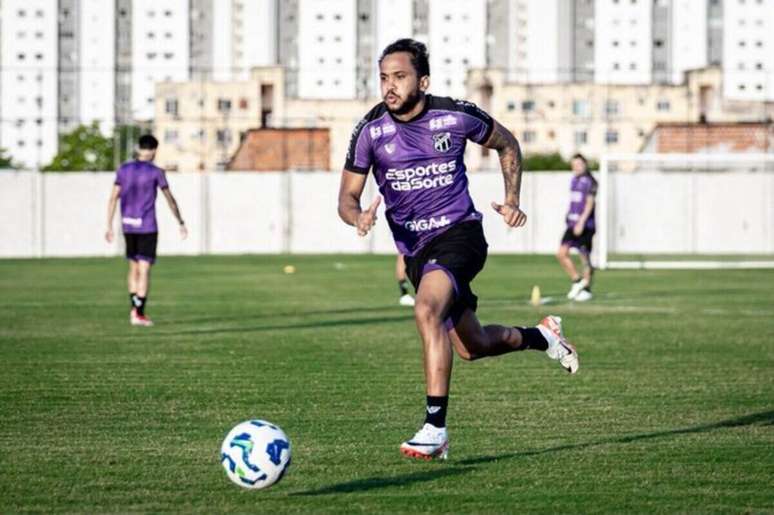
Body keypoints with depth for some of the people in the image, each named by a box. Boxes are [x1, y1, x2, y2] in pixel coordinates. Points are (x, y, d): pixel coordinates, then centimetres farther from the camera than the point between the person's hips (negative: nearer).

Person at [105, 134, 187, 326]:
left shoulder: (123, 170, 5)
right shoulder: (155, 172, -6)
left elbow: (113, 198, 2)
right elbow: (170, 199, 0)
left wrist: (109, 226, 5)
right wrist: (181, 223, 11)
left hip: (128, 226, 4)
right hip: (147, 227, -4)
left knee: (134, 267, 18)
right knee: (144, 270, -4)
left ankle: (134, 309, 16)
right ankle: (138, 314, -9)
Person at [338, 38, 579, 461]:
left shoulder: (456, 116, -10)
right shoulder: (370, 130, -7)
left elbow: (506, 144, 10)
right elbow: (347, 195, -1)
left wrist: (512, 199, -1)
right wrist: (358, 217, -25)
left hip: (459, 233, -4)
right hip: (414, 249, 4)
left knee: (426, 311, -32)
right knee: (471, 346, 15)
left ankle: (435, 427, -29)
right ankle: (542, 335, 46)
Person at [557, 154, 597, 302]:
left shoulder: (589, 182, -9)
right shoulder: (574, 181, 15)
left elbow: (590, 203, -15)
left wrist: (581, 222, -22)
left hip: (585, 225, -7)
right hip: (572, 224, 7)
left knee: (585, 257, -2)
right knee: (561, 253, -5)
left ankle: (586, 289, 8)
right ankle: (577, 280, 9)